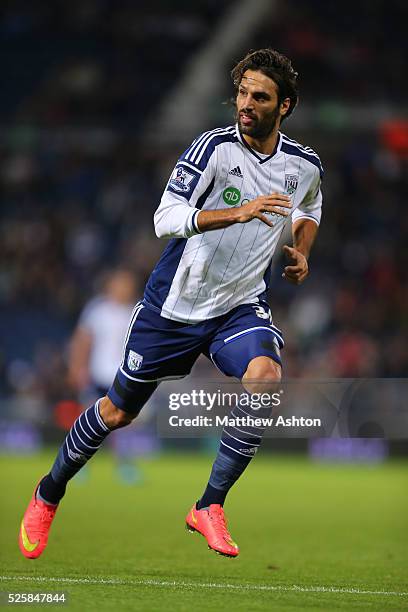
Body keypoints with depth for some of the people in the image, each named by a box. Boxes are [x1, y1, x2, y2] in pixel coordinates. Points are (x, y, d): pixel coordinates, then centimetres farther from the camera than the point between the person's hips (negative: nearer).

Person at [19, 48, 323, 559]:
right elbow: (166, 218, -28)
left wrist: (301, 250, 5)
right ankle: (49, 494, 36)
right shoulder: (215, 147, -17)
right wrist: (237, 212, -40)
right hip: (176, 304, -2)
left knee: (264, 377, -30)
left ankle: (209, 507, -16)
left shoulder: (304, 165, -1)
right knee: (117, 412, 9)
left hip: (241, 306, 3)